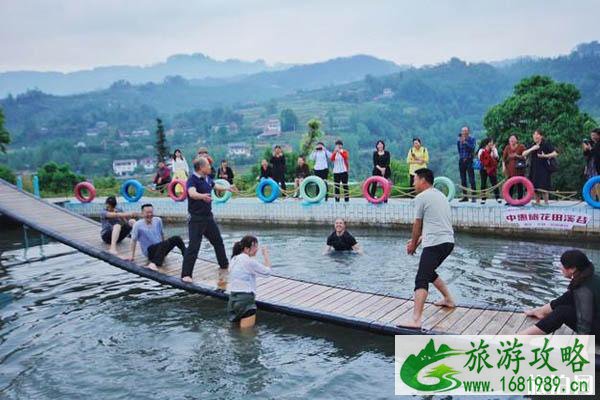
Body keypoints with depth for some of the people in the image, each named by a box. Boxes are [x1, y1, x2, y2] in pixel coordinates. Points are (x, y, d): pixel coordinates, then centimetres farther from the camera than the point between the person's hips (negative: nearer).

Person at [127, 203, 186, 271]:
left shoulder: (158, 220, 3)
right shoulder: (138, 225, -9)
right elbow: (134, 240, -3)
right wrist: (132, 255, -2)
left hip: (160, 248, 4)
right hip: (149, 251, -4)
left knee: (176, 239, -20)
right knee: (163, 245, -37)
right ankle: (154, 264, -55)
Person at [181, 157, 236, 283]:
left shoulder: (207, 179, 6)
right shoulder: (192, 180, -19)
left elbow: (215, 186, 29)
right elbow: (192, 193, -40)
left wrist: (227, 188, 39)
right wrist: (202, 196, -59)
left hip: (208, 216, 9)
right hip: (196, 219, -8)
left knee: (218, 240, 21)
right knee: (194, 246, -13)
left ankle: (224, 264, 41)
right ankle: (186, 274, -6)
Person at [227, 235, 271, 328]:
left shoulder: (235, 259, 12)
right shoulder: (249, 261, -15)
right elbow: (267, 271, -8)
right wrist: (265, 254, 3)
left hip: (233, 298, 9)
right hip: (245, 299, -9)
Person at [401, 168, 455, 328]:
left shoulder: (421, 197, -5)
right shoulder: (440, 195, 21)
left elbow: (417, 225, 1)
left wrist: (413, 244, 15)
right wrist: (418, 240, 24)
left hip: (435, 244, -9)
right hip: (448, 241, 9)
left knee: (421, 280, -16)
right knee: (429, 272, 29)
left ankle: (416, 320, -26)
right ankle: (448, 299, 39)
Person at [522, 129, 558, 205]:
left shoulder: (546, 144, -5)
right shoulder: (533, 145, 11)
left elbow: (555, 154, -10)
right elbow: (523, 154, 4)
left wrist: (545, 156, -21)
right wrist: (532, 149, -10)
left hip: (543, 168, -5)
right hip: (534, 168, 6)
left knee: (544, 186, -9)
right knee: (535, 186, 6)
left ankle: (546, 203, -1)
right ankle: (537, 202, 16)